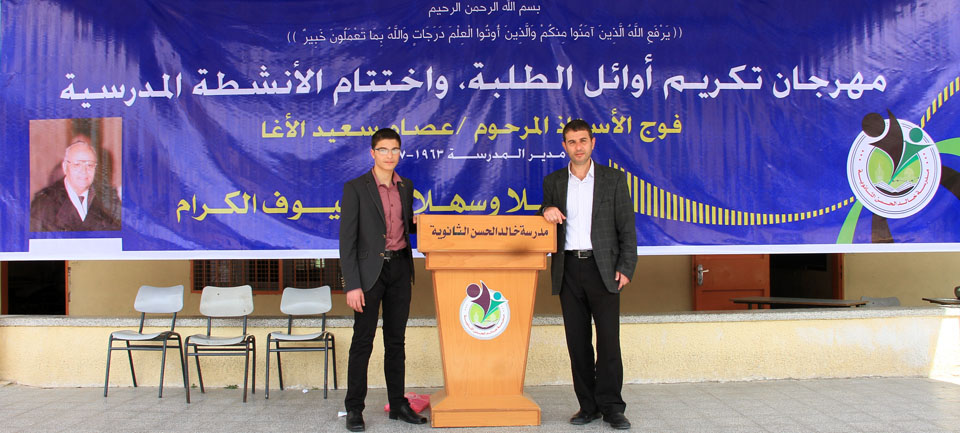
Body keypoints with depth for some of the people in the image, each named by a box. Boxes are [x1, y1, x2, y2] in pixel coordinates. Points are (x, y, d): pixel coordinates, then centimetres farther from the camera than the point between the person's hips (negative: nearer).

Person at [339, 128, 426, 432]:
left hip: (400, 269, 5)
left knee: (396, 341, 11)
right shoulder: (355, 188, -5)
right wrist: (352, 285, -15)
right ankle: (354, 408, 11)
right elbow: (347, 239, -9)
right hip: (369, 270, -5)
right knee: (362, 342, 1)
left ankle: (398, 404, 21)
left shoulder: (406, 186, 11)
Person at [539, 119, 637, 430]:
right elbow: (548, 224, 14)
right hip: (568, 269, 3)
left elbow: (626, 227, 2)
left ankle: (612, 407, 5)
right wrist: (546, 211, -9)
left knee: (608, 339, -5)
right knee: (577, 340, 5)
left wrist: (626, 267, -7)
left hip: (602, 268, -2)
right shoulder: (553, 181, 11)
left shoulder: (613, 179, 4)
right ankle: (588, 405, 14)